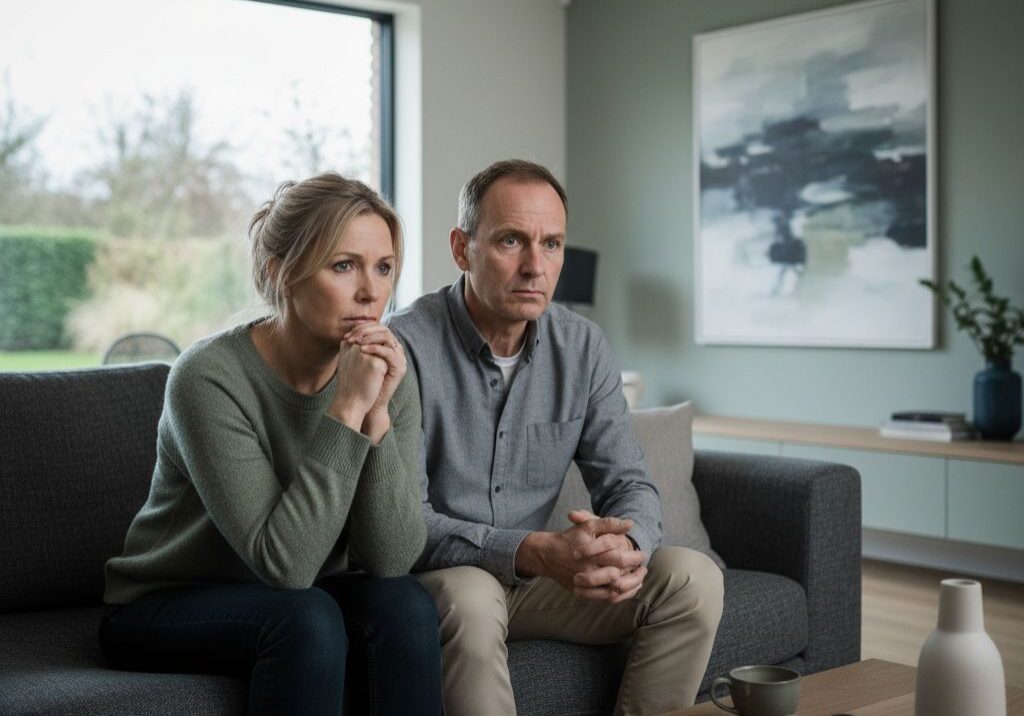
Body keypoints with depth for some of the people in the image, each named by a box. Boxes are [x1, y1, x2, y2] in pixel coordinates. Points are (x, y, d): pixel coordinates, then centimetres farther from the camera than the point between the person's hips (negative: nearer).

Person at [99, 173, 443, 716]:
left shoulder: (387, 374, -10)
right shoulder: (209, 377, -24)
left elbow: (391, 560, -16)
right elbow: (284, 563, -28)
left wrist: (376, 414, -27)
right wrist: (346, 410, -32)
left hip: (295, 604, 4)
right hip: (162, 609, -4)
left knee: (405, 603, -25)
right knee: (308, 618, -32)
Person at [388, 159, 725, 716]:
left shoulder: (583, 347, 0)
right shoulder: (407, 346, -17)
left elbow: (628, 483, 0)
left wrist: (628, 547, -25)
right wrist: (537, 552, -35)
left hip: (537, 576, 5)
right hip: (436, 578, -5)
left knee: (692, 578, -13)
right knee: (470, 597, -38)